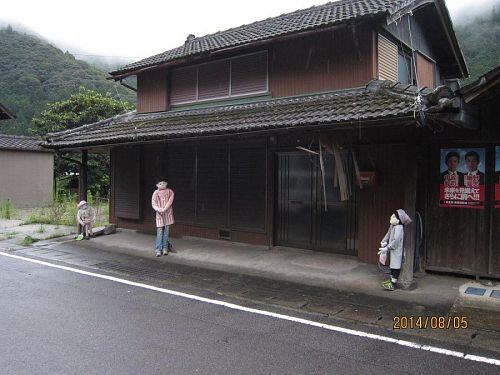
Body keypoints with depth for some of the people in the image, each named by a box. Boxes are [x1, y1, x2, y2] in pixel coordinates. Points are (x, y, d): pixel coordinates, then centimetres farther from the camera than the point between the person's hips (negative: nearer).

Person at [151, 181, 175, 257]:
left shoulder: (170, 192, 3)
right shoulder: (156, 193, 1)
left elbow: (170, 201, -9)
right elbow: (153, 203, -5)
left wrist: (164, 209, -23)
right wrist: (158, 209, -25)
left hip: (168, 214, 1)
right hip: (159, 214, -1)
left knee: (166, 231, 5)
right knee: (159, 231, -5)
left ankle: (165, 248, 10)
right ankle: (158, 250, -4)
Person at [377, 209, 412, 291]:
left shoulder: (398, 228, -24)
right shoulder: (392, 226, 6)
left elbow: (396, 240, -29)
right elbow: (388, 234, 18)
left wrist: (387, 248, -27)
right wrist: (384, 241, 3)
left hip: (397, 250, -10)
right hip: (393, 249, 10)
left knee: (396, 265, -4)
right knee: (392, 264, 20)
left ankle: (393, 284, 0)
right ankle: (391, 279, 33)